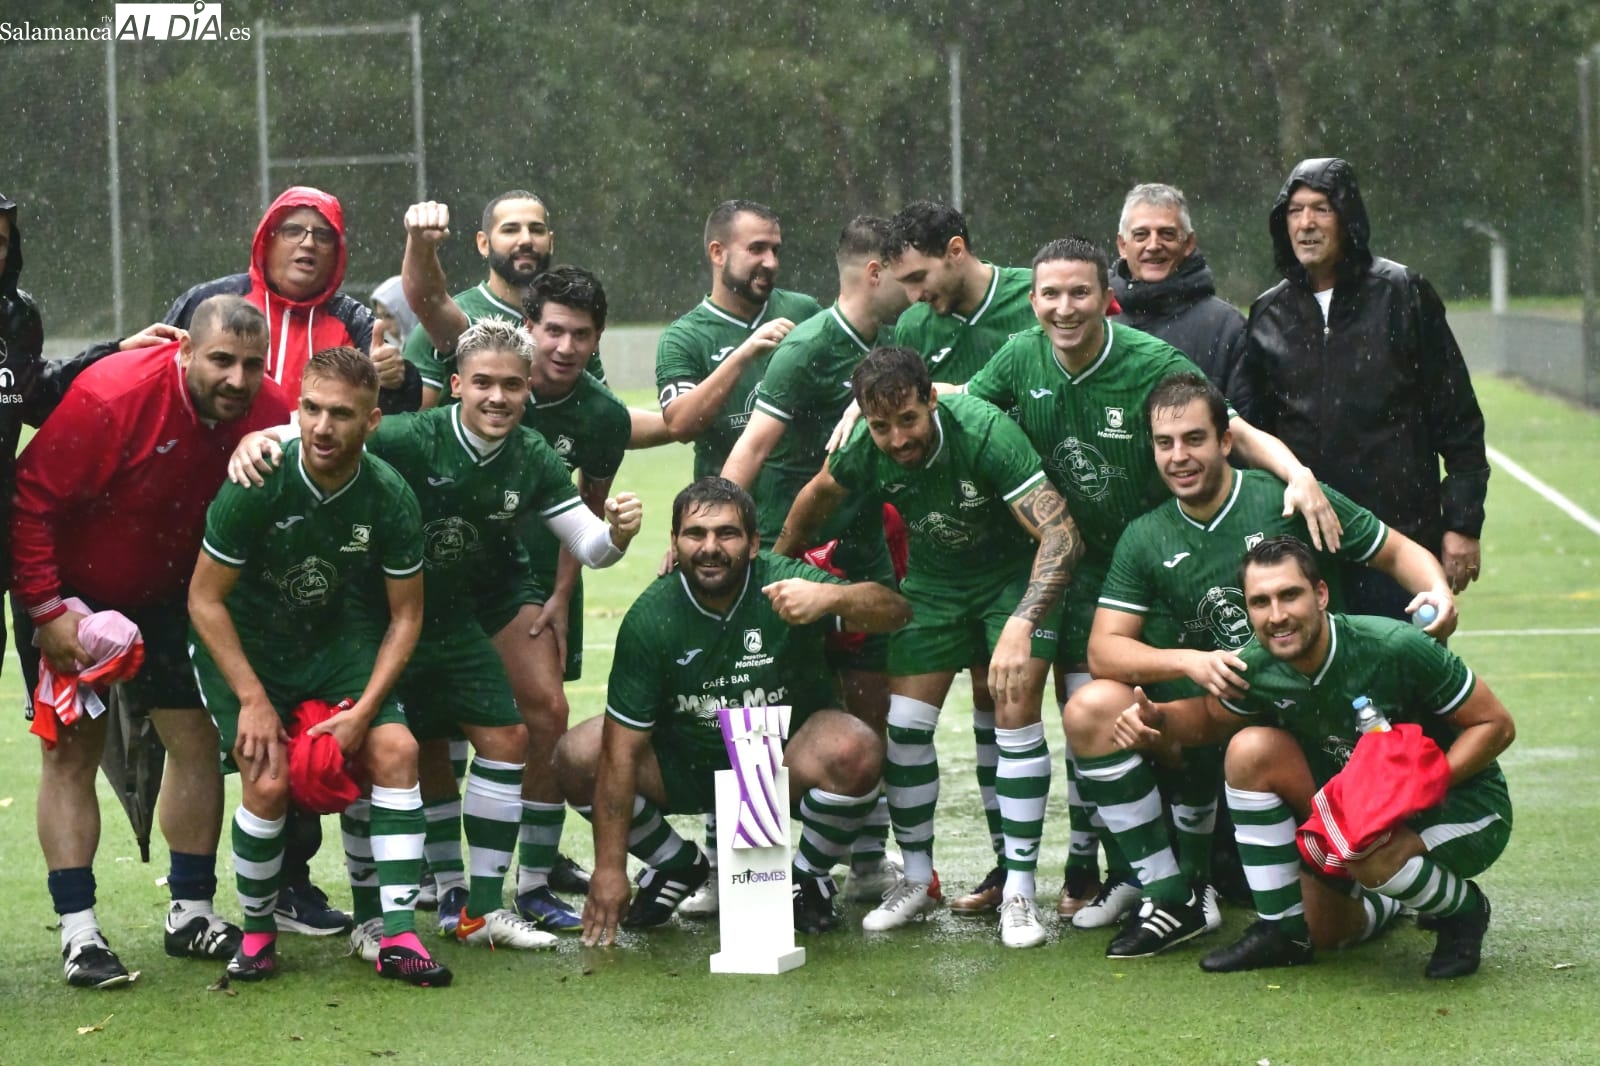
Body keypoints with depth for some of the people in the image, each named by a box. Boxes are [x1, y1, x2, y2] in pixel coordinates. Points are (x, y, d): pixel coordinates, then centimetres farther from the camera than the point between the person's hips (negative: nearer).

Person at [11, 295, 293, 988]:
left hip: (165, 593, 5)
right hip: (70, 588, -5)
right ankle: (78, 931, -5)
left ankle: (192, 913, 14)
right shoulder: (111, 395, -30)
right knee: (72, 748, -5)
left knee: (197, 737, 3)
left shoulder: (267, 412, -15)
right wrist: (47, 609, -23)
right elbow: (32, 497, -24)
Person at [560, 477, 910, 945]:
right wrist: (610, 870, -22)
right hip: (685, 763, 2)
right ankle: (676, 866, 7)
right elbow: (622, 751, -18)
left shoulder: (783, 583, -20)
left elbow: (895, 610, -29)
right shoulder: (651, 618, -17)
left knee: (856, 751, -32)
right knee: (577, 757, -20)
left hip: (782, 764, -1)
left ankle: (808, 876, -1)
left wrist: (831, 597, -51)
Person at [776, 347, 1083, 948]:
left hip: (1015, 575, -4)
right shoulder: (865, 450, -21)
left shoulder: (985, 432, -35)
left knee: (1016, 713, -17)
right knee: (904, 725, -3)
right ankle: (917, 881, 14)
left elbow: (1060, 535, -39)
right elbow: (818, 497, 4)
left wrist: (1020, 627, -50)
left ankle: (1019, 890, -9)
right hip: (932, 580, 4)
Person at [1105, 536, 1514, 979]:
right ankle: (1280, 929, 3)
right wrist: (1156, 720, -11)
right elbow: (1211, 716, 12)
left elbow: (1496, 725, -18)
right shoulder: (1257, 669, -12)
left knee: (1370, 856, -35)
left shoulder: (1396, 648, -27)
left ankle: (1463, 907, -1)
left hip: (1461, 804, -5)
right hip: (1358, 808, 6)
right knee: (1252, 748, -12)